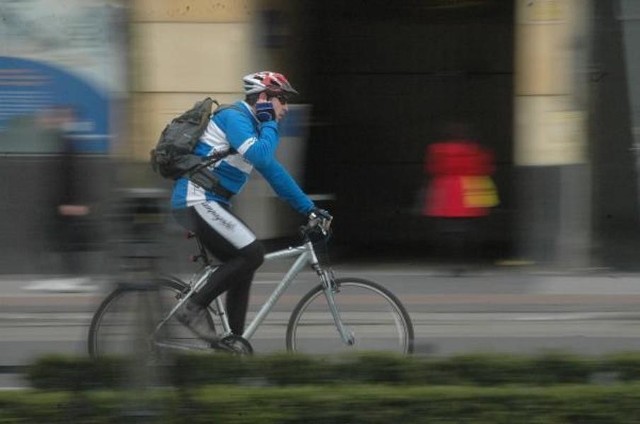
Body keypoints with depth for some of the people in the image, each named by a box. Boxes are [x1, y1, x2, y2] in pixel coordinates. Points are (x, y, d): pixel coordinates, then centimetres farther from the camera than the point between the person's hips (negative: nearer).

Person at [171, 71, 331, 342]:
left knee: (243, 266, 11)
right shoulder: (234, 117, -11)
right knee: (252, 253, -16)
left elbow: (273, 172, 25)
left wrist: (308, 208, 22)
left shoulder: (251, 125, 20)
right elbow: (261, 157, -25)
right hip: (197, 200, -10)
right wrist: (269, 123, -8)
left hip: (205, 203, 10)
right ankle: (194, 308, -12)